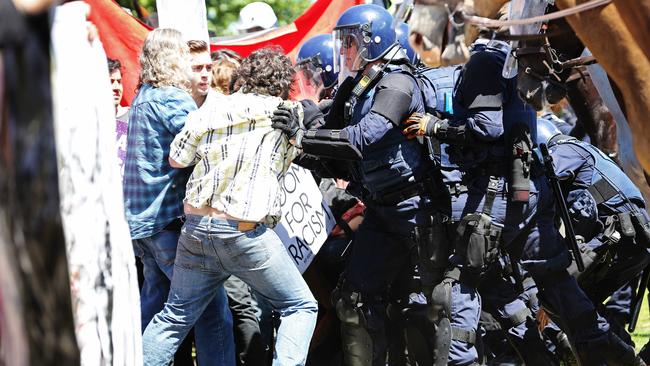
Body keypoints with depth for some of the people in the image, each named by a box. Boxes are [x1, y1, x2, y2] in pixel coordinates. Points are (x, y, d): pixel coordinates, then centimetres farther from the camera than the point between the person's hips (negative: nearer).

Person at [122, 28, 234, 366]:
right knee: (213, 307, -8)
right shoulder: (173, 99, -12)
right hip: (169, 219, -10)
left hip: (142, 221, 10)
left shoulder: (143, 98, 17)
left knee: (155, 306, 15)